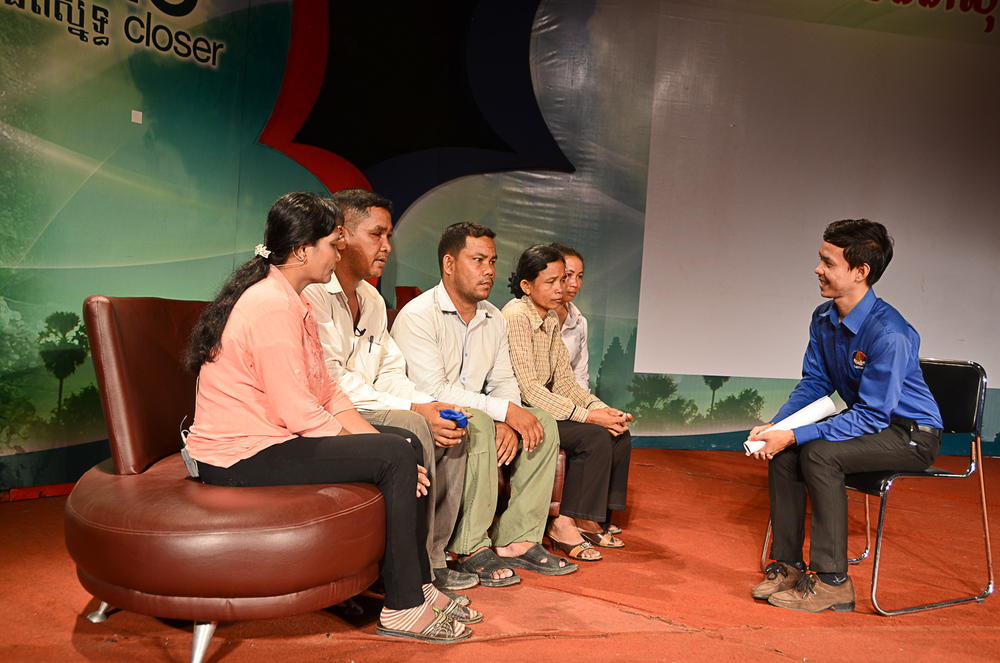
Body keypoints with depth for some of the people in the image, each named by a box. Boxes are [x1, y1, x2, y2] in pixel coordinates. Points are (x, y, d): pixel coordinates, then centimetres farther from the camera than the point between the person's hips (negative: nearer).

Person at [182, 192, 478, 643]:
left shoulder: (291, 301, 13)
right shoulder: (272, 307, -21)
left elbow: (325, 391, 10)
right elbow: (298, 414, -23)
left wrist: (373, 439, -2)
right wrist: (377, 446, -13)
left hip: (273, 437, 10)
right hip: (242, 459, -10)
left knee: (406, 444, 5)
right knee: (396, 457, -17)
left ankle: (417, 586, 12)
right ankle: (403, 609, -5)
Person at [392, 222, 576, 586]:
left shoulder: (493, 319, 10)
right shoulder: (417, 316, -16)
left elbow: (503, 381, 9)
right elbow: (433, 391, -24)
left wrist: (509, 423, -14)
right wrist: (506, 411, -25)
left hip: (477, 419, 8)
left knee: (543, 423, -8)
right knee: (478, 424, -35)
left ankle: (517, 540, -7)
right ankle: (471, 549, -23)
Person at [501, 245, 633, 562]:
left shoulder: (551, 320, 11)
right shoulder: (515, 317, -17)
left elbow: (564, 382, 9)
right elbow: (528, 388, -23)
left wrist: (602, 409, -8)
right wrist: (587, 416, -24)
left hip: (543, 406, 9)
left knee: (619, 434, -2)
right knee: (595, 437, -23)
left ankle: (592, 519, 7)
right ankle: (564, 524, -10)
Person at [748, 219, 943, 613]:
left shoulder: (889, 334, -29)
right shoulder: (824, 318, -3)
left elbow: (872, 416, -28)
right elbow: (813, 383, 5)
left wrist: (794, 435, -30)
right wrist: (775, 426, -11)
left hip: (912, 436, -8)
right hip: (865, 420, 8)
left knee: (819, 454, -29)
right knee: (781, 450, -9)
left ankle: (832, 581, -17)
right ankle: (787, 564, 2)